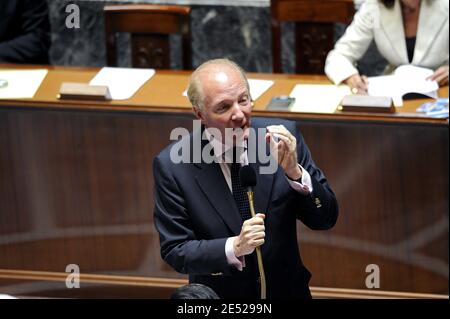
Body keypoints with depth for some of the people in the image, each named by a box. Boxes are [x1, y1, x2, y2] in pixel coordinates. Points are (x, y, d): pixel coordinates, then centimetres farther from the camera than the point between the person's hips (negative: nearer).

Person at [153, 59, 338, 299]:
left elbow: (325, 220, -6)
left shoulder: (282, 137, -9)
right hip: (218, 294, -1)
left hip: (287, 290, 1)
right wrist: (234, 247, -23)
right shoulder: (171, 167, -13)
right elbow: (175, 252, -9)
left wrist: (294, 172, -22)